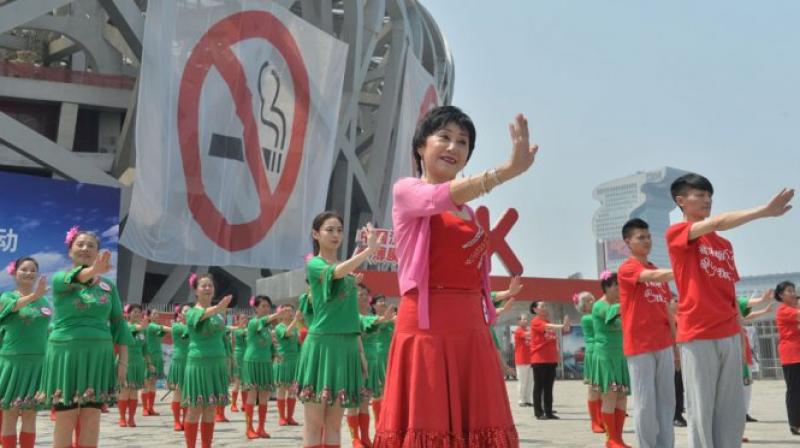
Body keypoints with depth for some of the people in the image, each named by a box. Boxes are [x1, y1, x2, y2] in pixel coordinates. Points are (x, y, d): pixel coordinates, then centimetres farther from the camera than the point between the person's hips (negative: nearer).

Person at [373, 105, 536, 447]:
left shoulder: (469, 212, 19)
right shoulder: (406, 191, 0)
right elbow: (443, 197, -23)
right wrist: (509, 169, -34)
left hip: (471, 331, 6)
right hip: (426, 328, -6)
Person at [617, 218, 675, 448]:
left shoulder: (659, 272, 17)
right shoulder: (627, 268, -5)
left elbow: (667, 310, 19)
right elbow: (652, 277, -25)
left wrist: (676, 342, 16)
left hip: (663, 345, 7)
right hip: (639, 346, -7)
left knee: (666, 400, 7)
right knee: (645, 403, -3)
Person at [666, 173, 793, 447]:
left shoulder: (725, 244, 17)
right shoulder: (676, 233, -3)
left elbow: (731, 291, 18)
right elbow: (718, 222, -20)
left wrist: (742, 330, 12)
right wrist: (765, 210, -27)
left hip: (729, 334, 6)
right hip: (697, 335, -6)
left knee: (733, 409, 7)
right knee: (701, 410, -3)